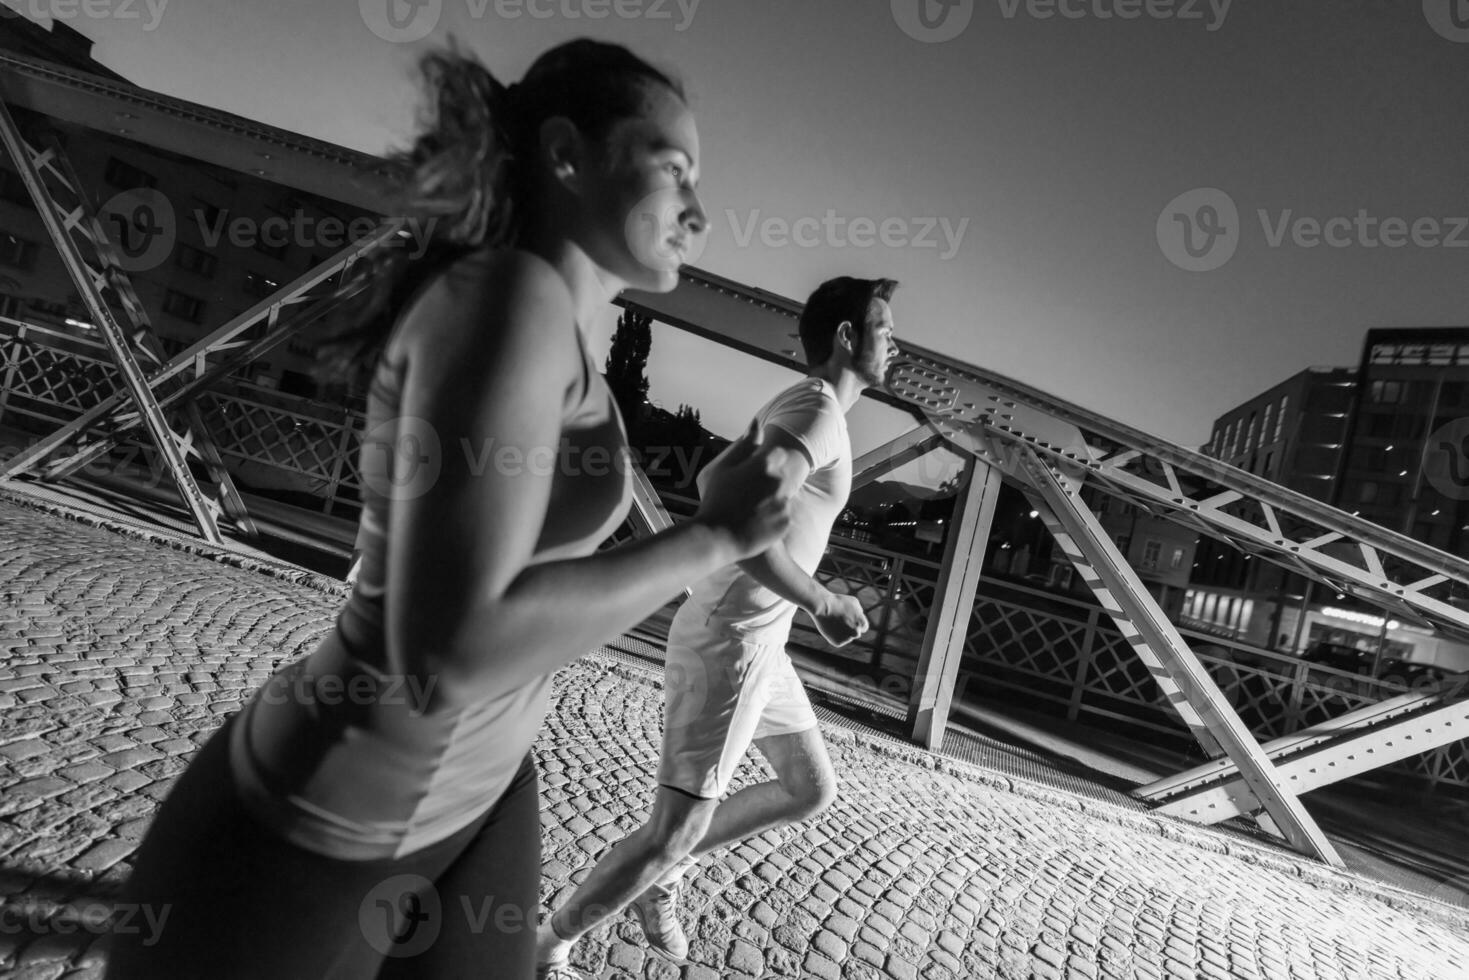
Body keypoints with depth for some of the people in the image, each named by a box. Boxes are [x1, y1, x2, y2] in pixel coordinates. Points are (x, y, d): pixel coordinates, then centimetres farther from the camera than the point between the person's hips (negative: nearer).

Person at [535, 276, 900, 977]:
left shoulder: (789, 406, 13)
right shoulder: (819, 410, -18)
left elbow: (710, 479, 24)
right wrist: (821, 603, -23)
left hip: (755, 641, 10)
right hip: (728, 642, -10)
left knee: (813, 791, 19)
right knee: (674, 832, -2)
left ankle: (663, 869, 30)